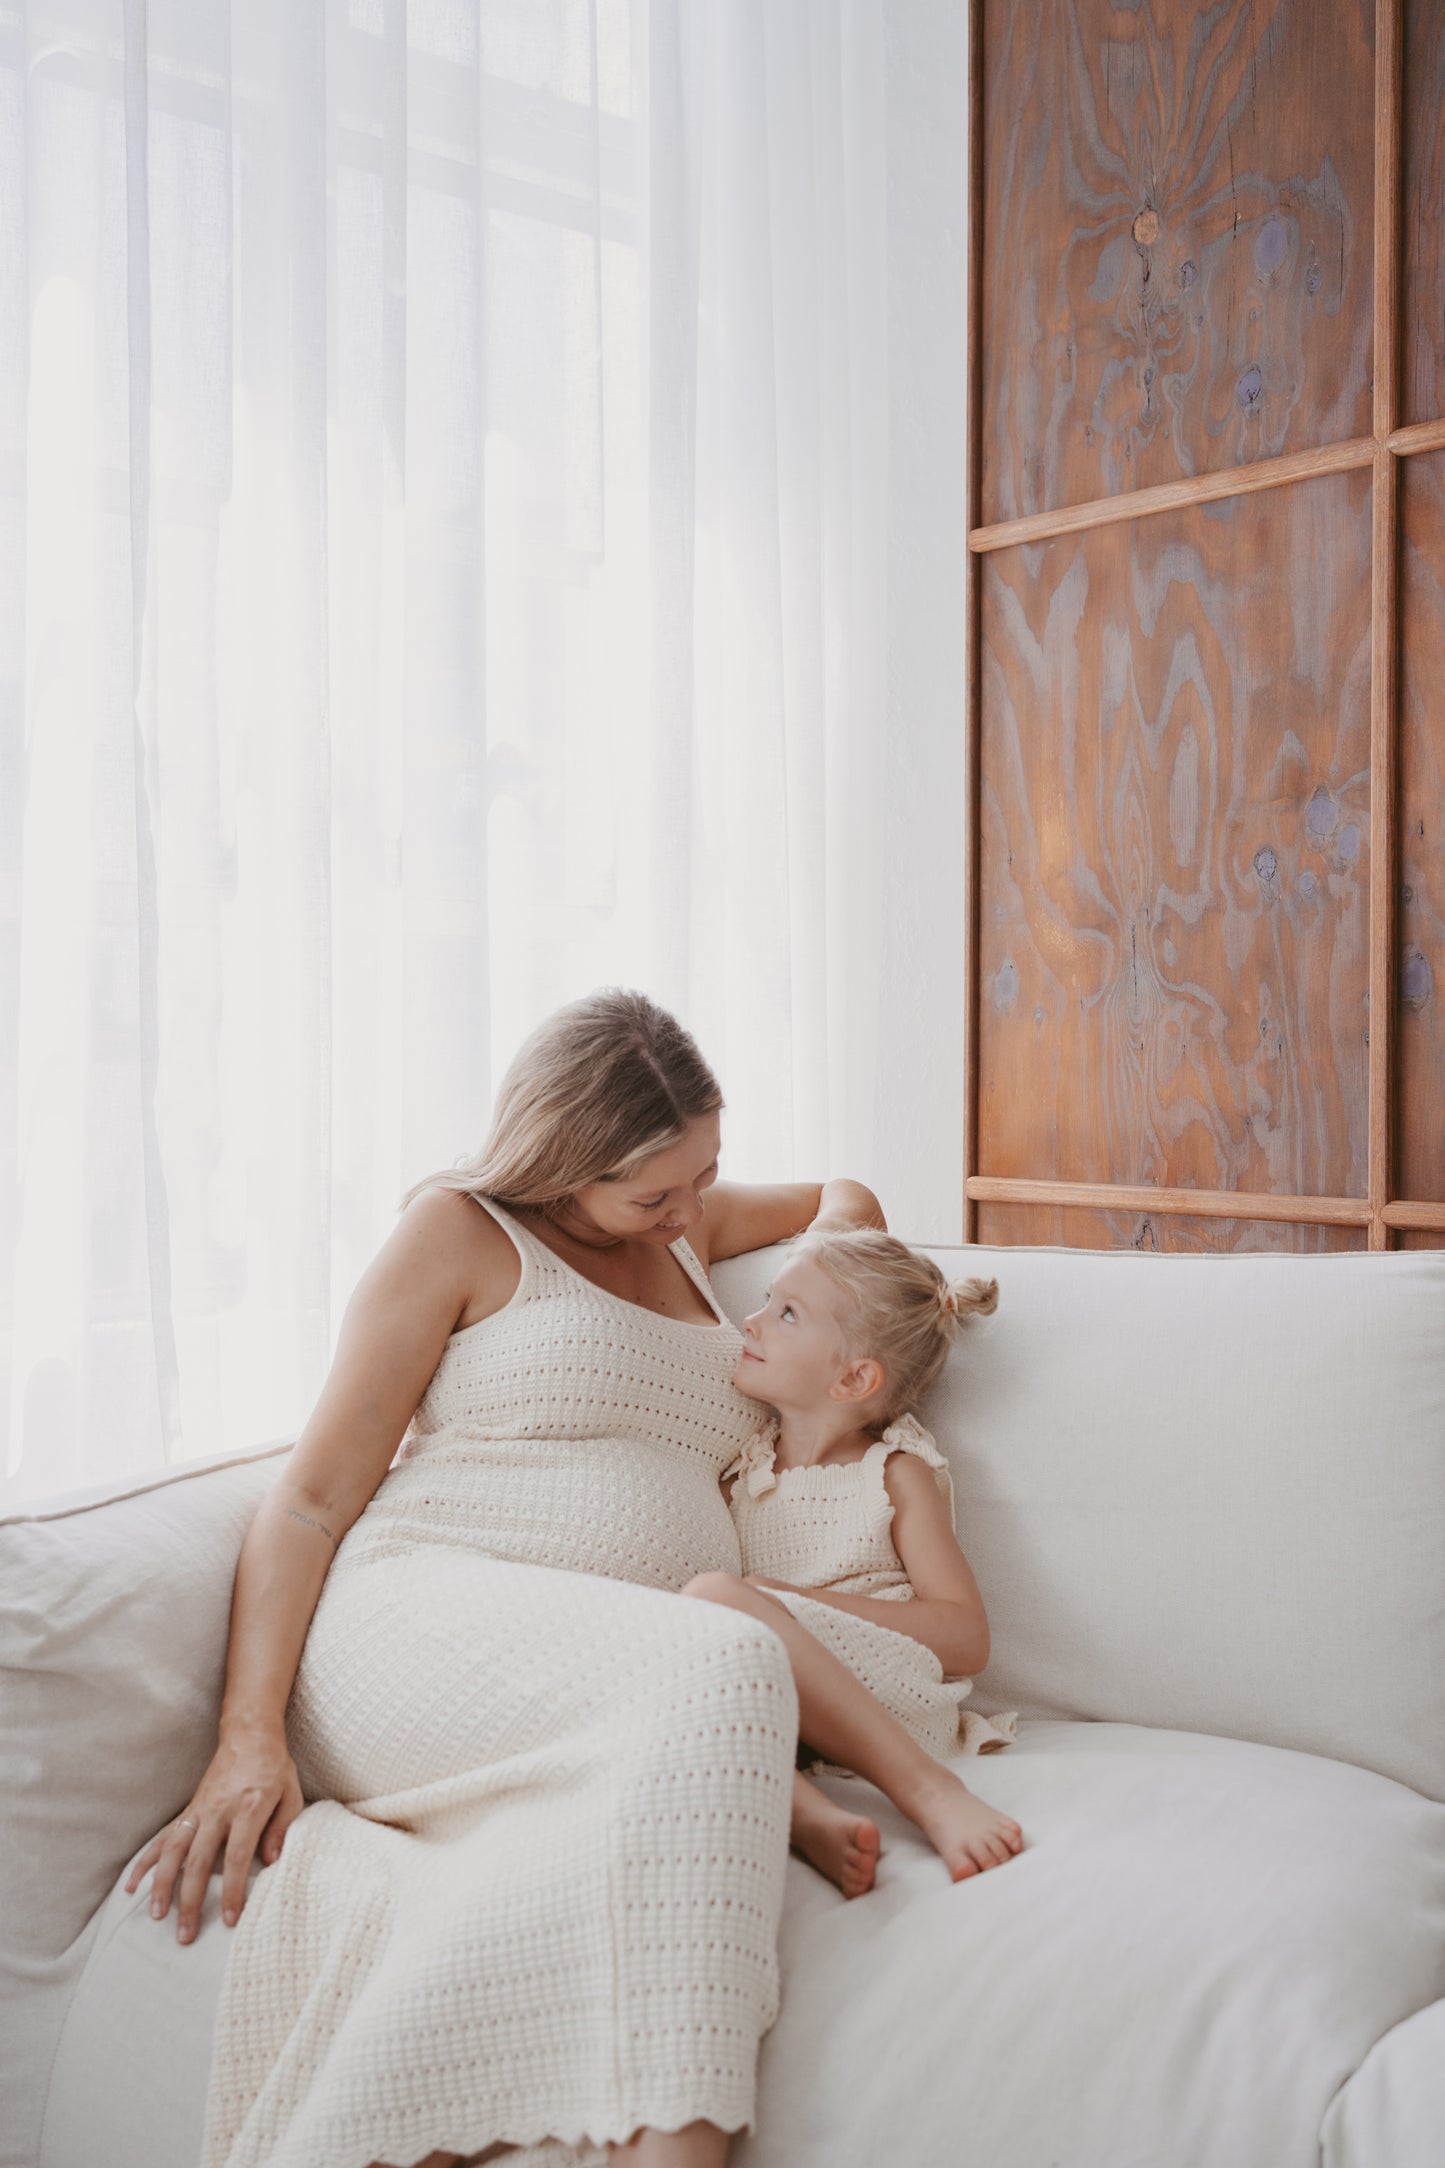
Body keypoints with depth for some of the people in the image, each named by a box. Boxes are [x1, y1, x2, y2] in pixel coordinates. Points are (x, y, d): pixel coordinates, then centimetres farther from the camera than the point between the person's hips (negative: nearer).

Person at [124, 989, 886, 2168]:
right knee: (726, 1665, -38)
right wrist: (250, 1736, -11)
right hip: (426, 1621, -4)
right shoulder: (464, 1228, 7)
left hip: (618, 1681, 5)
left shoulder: (684, 1220, 25)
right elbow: (313, 1497, 1)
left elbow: (843, 1199, 45)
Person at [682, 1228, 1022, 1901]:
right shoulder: (743, 1465, 20)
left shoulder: (896, 1473, 5)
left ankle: (931, 1791, -31)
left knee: (717, 1598, -30)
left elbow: (968, 1639, -5)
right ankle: (810, 1815, -38)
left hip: (888, 1687, -4)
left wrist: (802, 1602, -13)